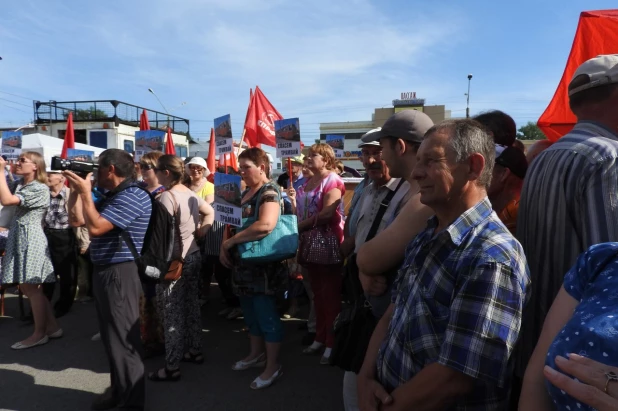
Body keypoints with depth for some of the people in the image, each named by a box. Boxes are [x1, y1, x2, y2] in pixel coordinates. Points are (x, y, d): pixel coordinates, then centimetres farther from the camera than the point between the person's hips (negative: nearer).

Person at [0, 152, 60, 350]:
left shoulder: (40, 189, -13)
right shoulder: (18, 184, 14)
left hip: (30, 238, -9)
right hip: (19, 236, 9)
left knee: (31, 287, -2)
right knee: (26, 287, 11)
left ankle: (39, 333, 10)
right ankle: (52, 327, 20)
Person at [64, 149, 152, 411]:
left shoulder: (133, 196, -18)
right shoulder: (111, 196, 12)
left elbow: (95, 227, -25)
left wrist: (85, 191, -16)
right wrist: (76, 189, 8)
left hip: (120, 274, -10)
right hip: (104, 271, 10)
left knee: (123, 338, -1)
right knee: (111, 336, 19)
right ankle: (118, 389, 35)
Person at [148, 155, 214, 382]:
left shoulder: (168, 195, -18)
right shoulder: (190, 193, 9)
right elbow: (210, 212, 21)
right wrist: (201, 230, 11)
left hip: (174, 260, -9)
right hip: (193, 255, 9)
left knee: (173, 313, -1)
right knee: (192, 305, 18)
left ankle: (172, 367, 8)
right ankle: (195, 350, 31)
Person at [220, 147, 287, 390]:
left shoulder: (270, 192, -16)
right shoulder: (246, 193, 12)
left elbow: (265, 226, -33)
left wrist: (231, 242, -25)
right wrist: (224, 246, -3)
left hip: (263, 265, -8)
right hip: (243, 263, 9)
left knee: (266, 314, 1)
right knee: (250, 313, 19)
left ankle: (273, 366, 16)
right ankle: (256, 354, 36)